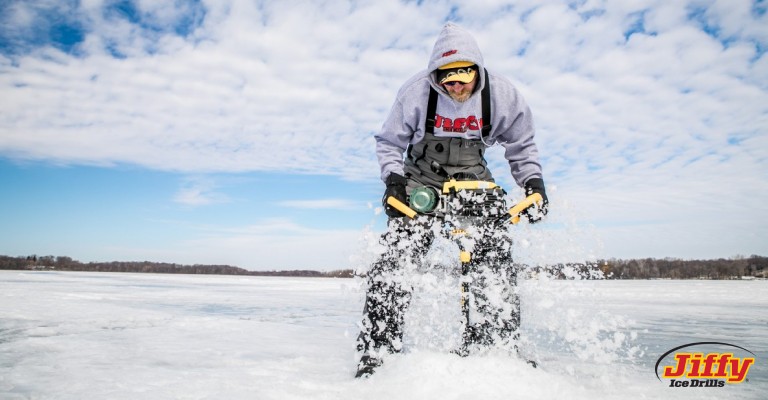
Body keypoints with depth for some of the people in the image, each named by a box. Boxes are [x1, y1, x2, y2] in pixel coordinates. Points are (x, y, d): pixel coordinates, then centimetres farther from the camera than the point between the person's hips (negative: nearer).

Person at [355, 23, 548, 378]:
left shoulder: (502, 95, -9)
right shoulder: (416, 92, -14)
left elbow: (521, 146, 7)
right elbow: (389, 142, 0)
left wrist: (533, 180, -6)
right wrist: (393, 178, -15)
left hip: (474, 179, 2)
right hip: (421, 178, -2)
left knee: (496, 255, -11)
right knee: (397, 255, -20)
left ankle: (500, 346, 7)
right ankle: (376, 355, -13)